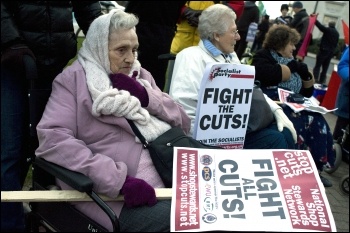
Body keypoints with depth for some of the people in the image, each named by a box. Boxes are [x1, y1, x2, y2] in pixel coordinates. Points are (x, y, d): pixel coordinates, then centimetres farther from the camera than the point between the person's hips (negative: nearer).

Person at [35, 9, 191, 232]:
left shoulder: (142, 75, 17)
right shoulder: (73, 79, 0)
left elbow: (184, 122, 13)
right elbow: (52, 138, -14)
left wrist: (146, 96, -5)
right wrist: (118, 180, -22)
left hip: (165, 177, 6)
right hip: (112, 192, -5)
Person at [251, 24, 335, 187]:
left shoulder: (291, 62, 21)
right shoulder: (263, 56, 1)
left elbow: (307, 92, 22)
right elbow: (269, 75, -23)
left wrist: (307, 74, 3)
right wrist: (292, 67, -9)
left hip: (292, 106, 7)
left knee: (317, 123, -13)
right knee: (299, 125, -28)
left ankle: (314, 168, -7)